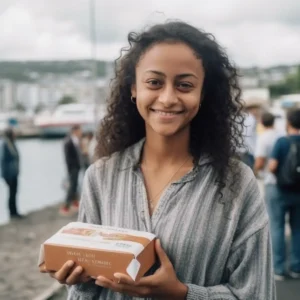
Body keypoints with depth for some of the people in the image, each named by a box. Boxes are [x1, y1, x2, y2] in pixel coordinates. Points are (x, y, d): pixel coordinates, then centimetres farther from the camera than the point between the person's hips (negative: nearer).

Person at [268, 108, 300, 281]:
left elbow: (272, 166, -19)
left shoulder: (282, 142, -14)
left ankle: (279, 269, 5)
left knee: (277, 228, 5)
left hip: (280, 190, -3)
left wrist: (278, 175, 2)